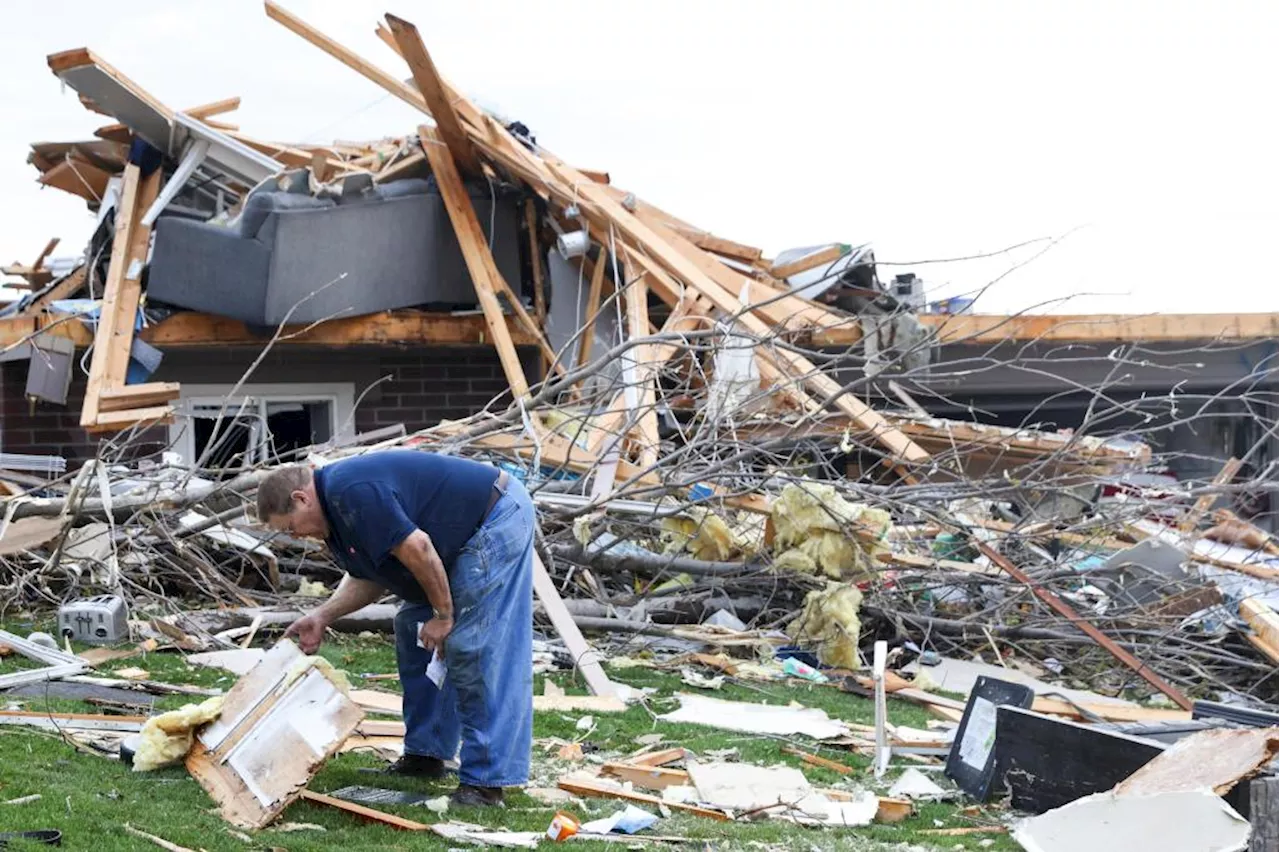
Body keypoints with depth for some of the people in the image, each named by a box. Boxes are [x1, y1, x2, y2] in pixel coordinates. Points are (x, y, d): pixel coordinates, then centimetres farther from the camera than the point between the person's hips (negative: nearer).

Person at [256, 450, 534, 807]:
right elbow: (368, 578, 20)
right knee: (414, 628, 17)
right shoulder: (336, 506, 11)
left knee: (471, 648, -13)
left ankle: (485, 781, -11)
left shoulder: (351, 493, -22)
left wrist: (443, 613, -16)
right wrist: (322, 616, 9)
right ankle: (426, 753, 23)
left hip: (498, 520, -11)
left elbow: (415, 548, -26)